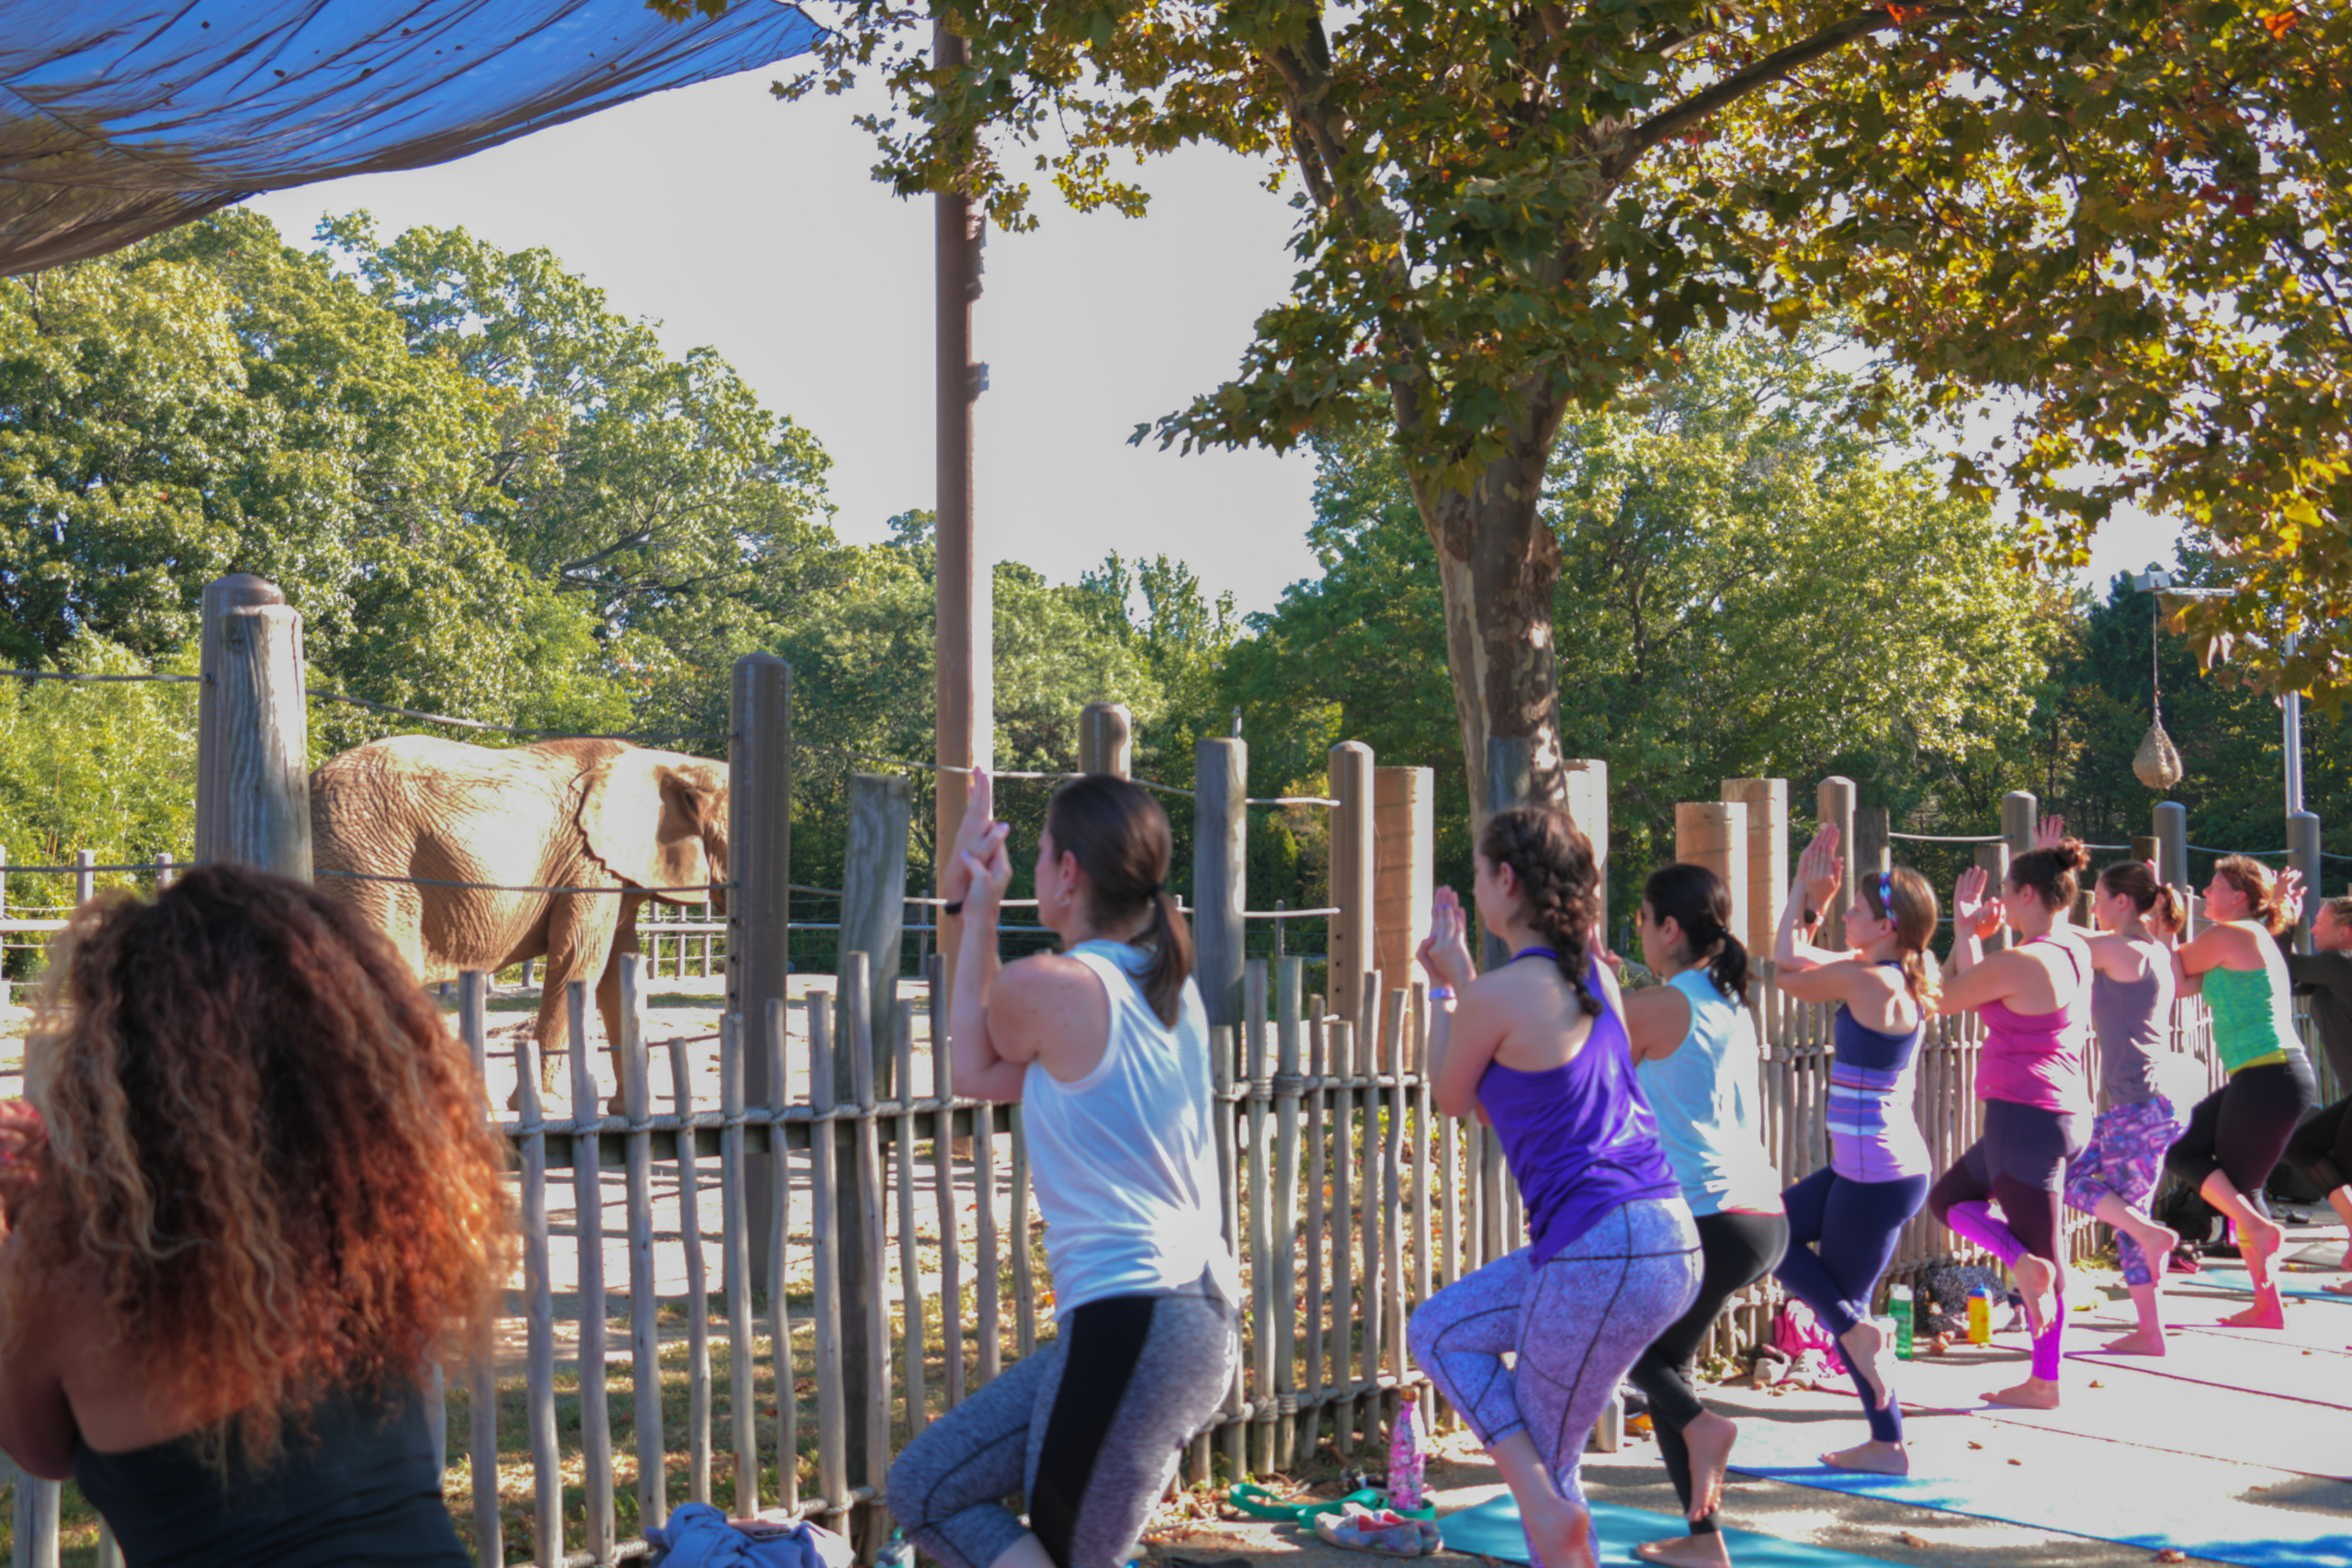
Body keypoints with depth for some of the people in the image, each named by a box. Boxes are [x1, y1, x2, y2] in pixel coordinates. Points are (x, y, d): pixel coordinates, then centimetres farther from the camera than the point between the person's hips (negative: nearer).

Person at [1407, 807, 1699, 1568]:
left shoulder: (1498, 994, -13)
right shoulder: (1594, 976, 12)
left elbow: (1451, 1098, 7)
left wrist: (1443, 989, 16)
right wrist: (1460, 979, 25)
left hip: (1601, 1259, -9)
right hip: (1665, 1240, 9)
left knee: (1545, 1457, 10)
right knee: (1439, 1329, 20)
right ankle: (1542, 1502, 15)